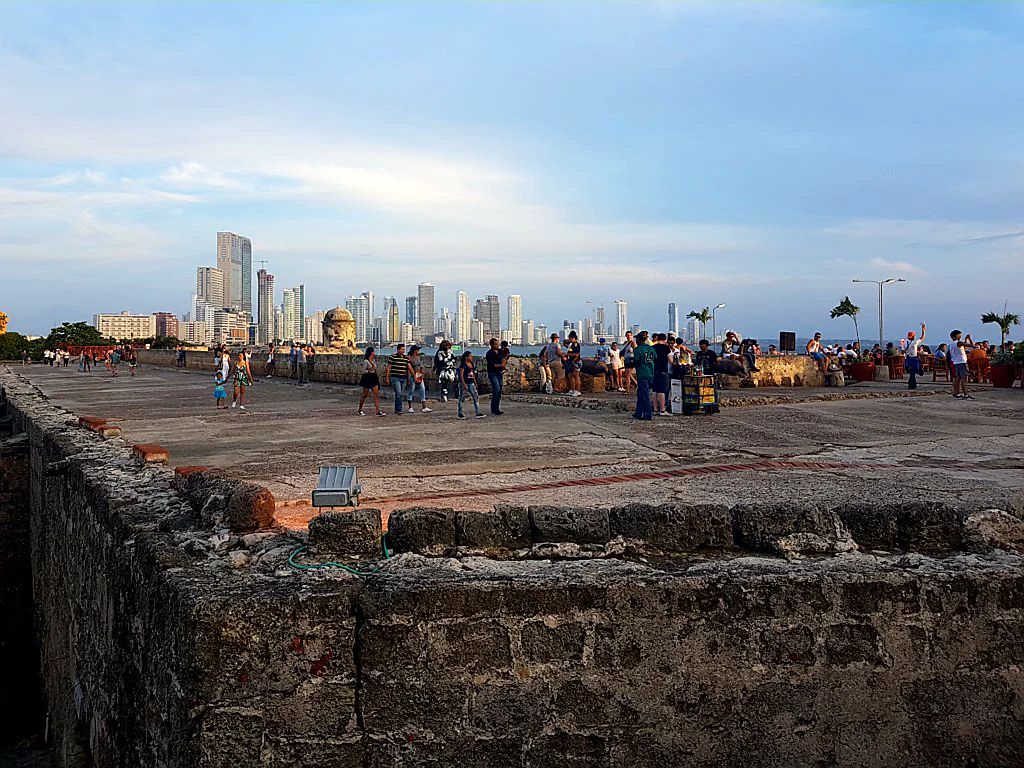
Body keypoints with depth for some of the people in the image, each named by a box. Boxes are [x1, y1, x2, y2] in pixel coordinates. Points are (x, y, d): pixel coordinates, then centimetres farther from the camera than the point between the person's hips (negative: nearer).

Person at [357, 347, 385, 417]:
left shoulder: (374, 360, 10)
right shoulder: (366, 361, -12)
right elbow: (363, 371, -15)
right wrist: (370, 370, -28)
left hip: (374, 378, 7)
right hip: (367, 378, -7)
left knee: (376, 395, -3)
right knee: (365, 395, 3)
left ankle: (378, 411, -8)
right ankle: (360, 410, 20)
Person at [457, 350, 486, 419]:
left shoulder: (471, 364, 11)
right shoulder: (463, 365, -12)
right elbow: (461, 375, -14)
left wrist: (475, 383, 16)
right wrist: (464, 384, -19)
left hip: (471, 384, 7)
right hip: (464, 384, -7)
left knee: (476, 397, -1)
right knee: (462, 399, 3)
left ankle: (478, 413, -3)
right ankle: (460, 413, 14)